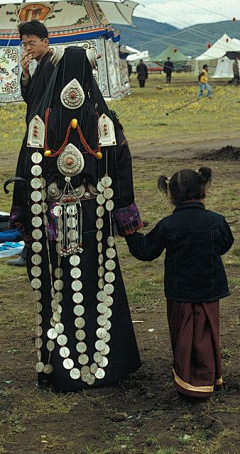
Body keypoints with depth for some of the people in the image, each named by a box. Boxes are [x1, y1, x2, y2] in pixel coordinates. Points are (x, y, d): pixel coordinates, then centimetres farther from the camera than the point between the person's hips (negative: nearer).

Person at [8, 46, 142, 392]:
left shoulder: (42, 119, -5)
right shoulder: (104, 118, -4)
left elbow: (28, 170, -3)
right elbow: (121, 166, -3)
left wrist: (24, 217, 5)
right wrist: (127, 217, 3)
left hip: (53, 219, 0)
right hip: (94, 220, 0)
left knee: (56, 290, 7)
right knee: (97, 285, 9)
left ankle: (59, 365, 15)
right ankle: (101, 360, 18)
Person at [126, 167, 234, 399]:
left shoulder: (166, 226, -12)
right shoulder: (216, 221, -11)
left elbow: (145, 251, -1)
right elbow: (225, 245, 8)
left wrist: (130, 233, 13)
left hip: (179, 294, 0)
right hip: (209, 292, 1)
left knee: (182, 336, 13)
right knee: (206, 335, 14)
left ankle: (185, 379, 19)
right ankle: (208, 378, 23)